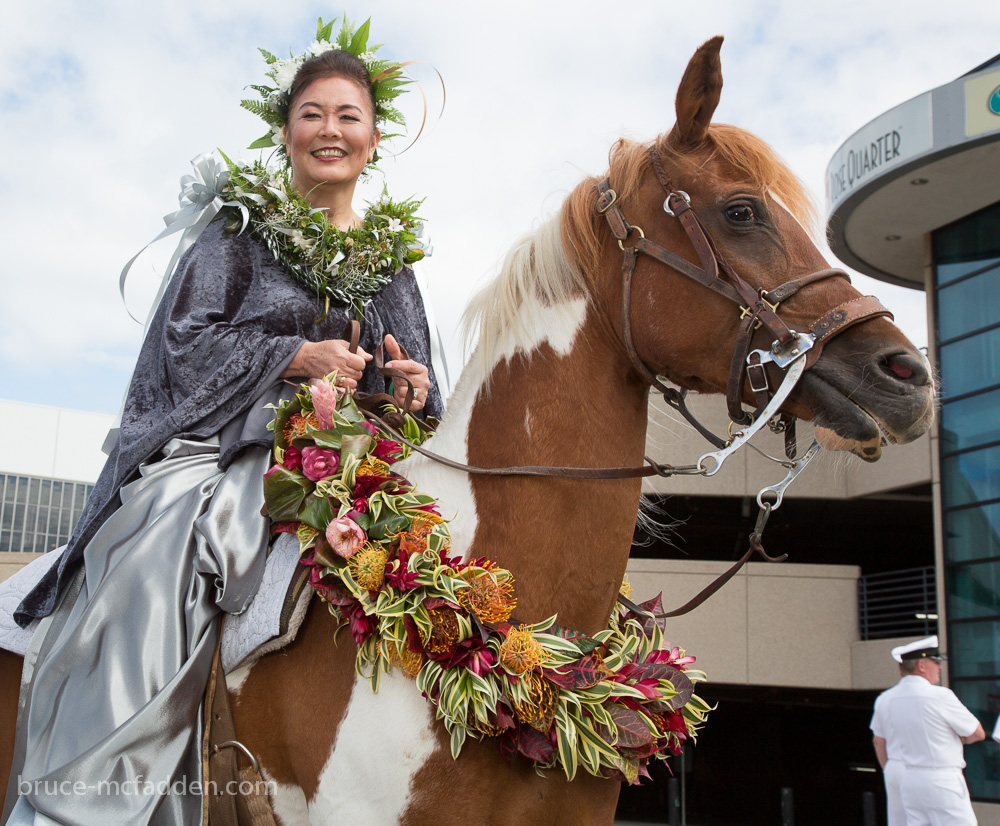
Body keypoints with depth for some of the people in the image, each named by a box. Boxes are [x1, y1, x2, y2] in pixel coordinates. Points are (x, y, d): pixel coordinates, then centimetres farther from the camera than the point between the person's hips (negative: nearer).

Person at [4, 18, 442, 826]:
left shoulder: (391, 255, 19)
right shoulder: (244, 225, 10)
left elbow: (415, 388, 21)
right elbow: (186, 337, 0)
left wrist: (416, 390, -4)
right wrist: (300, 355, -10)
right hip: (215, 445, -3)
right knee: (155, 578, -30)